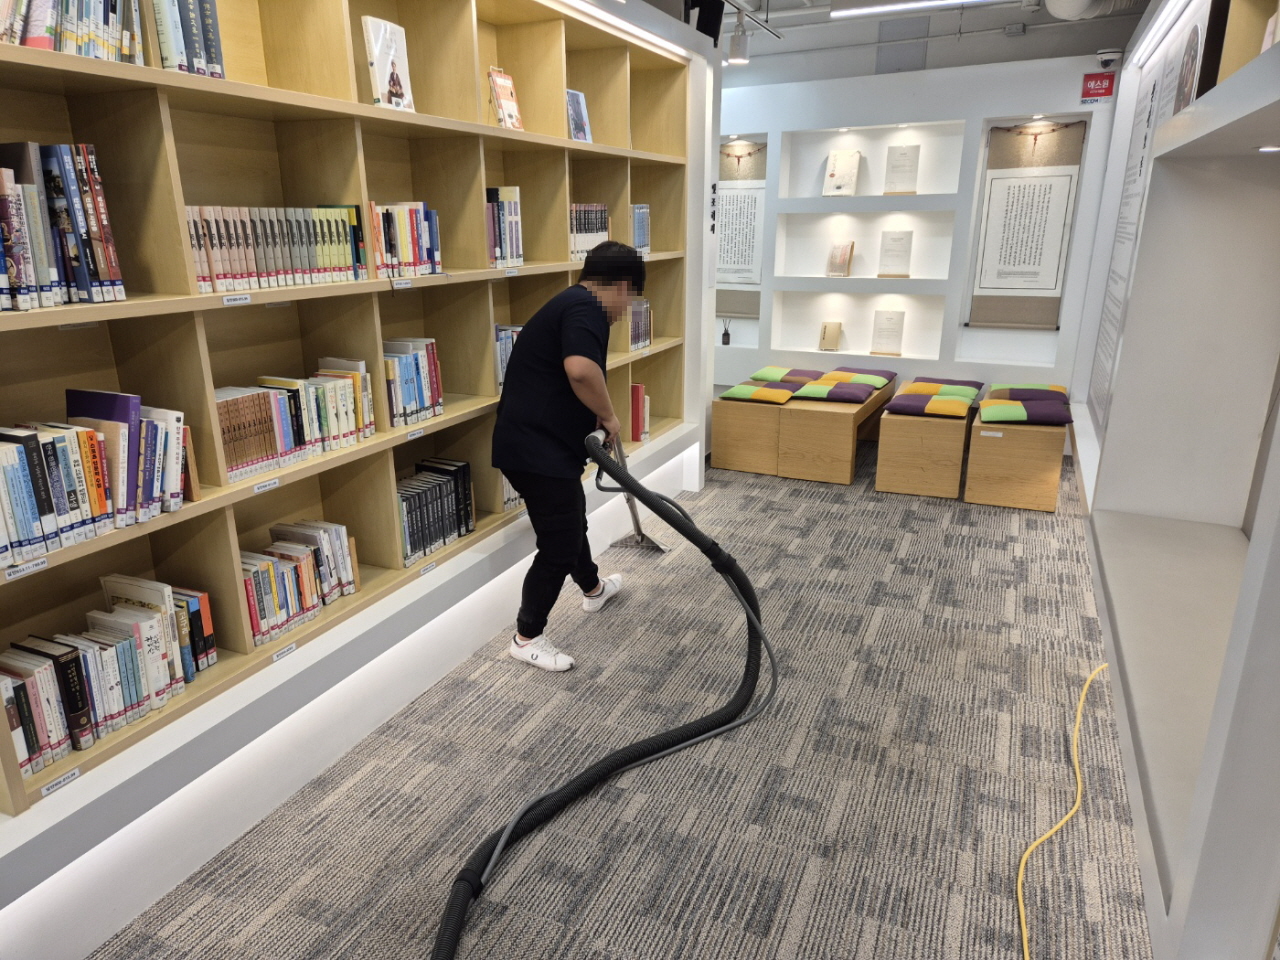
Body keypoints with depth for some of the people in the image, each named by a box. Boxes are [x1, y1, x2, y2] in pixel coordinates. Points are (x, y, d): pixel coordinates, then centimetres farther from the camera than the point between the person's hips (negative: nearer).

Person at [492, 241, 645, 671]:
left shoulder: (569, 302, 20)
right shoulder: (587, 307, -13)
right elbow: (580, 370, -31)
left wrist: (595, 423, 35)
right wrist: (608, 416, -15)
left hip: (532, 443, 11)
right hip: (539, 450, -11)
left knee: (572, 522, 28)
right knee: (559, 545, 1)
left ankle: (594, 589, 50)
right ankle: (527, 638, 16)